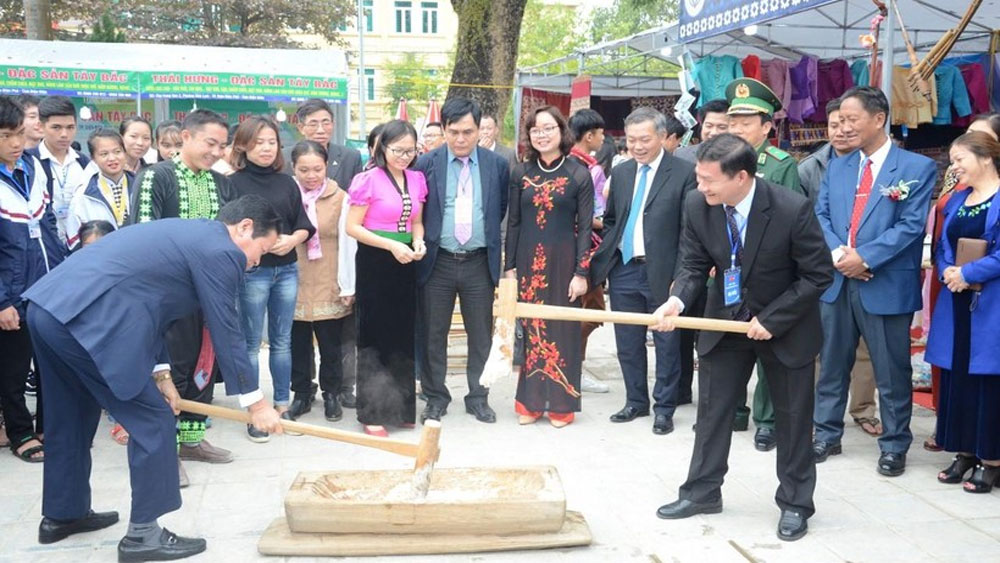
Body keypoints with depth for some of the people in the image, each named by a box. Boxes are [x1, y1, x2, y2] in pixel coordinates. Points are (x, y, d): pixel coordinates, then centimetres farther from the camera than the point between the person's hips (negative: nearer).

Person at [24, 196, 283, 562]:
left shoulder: (186, 233, 26)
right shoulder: (220, 250, -3)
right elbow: (226, 332, -2)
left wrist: (159, 373, 26)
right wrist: (255, 402, 6)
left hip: (47, 307, 10)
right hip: (87, 321, -10)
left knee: (73, 418, 25)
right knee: (152, 419, 1)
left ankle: (61, 515, 40)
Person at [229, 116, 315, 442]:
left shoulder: (286, 182, 10)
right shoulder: (233, 183, -3)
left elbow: (304, 226, 9)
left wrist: (291, 240, -10)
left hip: (287, 269, 4)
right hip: (251, 271, -4)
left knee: (282, 341, 11)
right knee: (251, 343, 2)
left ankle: (282, 406, 20)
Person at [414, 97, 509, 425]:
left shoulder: (497, 165, 1)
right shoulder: (426, 164, -3)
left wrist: (487, 234, 11)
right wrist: (424, 241, 5)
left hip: (480, 263, 1)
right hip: (437, 262, -1)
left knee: (481, 335, 8)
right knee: (433, 334, 7)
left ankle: (478, 398, 21)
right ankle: (435, 398, 20)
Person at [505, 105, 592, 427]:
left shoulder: (579, 174, -3)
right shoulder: (521, 173, 5)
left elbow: (585, 227, -3)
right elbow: (514, 223, 7)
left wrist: (581, 272, -7)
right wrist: (509, 267, 3)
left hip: (563, 261, -2)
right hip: (528, 262, 2)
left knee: (562, 329, 4)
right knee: (530, 329, 6)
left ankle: (561, 403, 13)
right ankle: (531, 401, 16)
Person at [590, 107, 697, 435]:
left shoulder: (684, 173, -7)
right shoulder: (620, 173, 10)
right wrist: (605, 259, 7)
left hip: (661, 272, -5)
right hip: (623, 270, 5)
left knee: (666, 343, 6)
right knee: (627, 343, 13)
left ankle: (664, 408, 18)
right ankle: (636, 402, 28)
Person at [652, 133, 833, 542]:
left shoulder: (792, 209, -27)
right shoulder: (697, 205, -16)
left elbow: (818, 275, -18)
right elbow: (694, 264, -6)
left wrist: (772, 319, -21)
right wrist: (678, 299, -27)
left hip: (785, 325, -3)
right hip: (725, 320, 4)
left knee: (792, 417, 9)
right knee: (711, 408, 10)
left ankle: (795, 503, 25)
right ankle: (702, 492, 26)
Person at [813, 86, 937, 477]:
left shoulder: (917, 168, -4)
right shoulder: (837, 167, 12)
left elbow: (911, 225, -12)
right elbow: (820, 216, 7)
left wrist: (864, 257, -18)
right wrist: (838, 254, -12)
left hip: (887, 285, -5)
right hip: (837, 281, 5)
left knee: (891, 372, 5)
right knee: (831, 365, 13)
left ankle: (894, 446, 17)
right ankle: (827, 435, 26)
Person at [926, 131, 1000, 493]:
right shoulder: (956, 200, 14)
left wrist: (967, 274, -16)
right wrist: (948, 271, -6)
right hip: (956, 303, 7)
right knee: (956, 377, 10)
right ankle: (965, 452, 21)